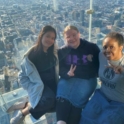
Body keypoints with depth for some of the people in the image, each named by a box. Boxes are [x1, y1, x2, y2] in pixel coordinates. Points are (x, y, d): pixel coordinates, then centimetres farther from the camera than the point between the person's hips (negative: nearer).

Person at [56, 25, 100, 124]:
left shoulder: (92, 47, -1)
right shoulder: (62, 51, 6)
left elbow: (100, 66, 2)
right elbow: (60, 69, 2)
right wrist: (67, 73, -17)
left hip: (87, 79, -2)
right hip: (68, 78, 2)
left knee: (78, 96, -24)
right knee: (62, 94, -24)